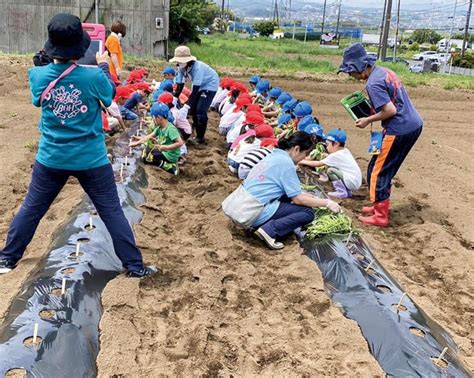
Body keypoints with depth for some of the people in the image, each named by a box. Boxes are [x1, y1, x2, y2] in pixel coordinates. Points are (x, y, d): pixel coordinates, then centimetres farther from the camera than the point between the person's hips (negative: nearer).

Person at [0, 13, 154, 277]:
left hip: (51, 159, 2)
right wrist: (103, 65, 19)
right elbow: (110, 96, 5)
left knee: (31, 209, 18)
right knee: (112, 212, 6)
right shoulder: (94, 77, -17)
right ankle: (135, 266, 12)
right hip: (92, 160, -2)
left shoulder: (38, 75, -9)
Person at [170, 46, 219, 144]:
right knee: (194, 110, 6)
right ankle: (198, 135, 20)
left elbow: (195, 90, -36)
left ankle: (201, 138, -1)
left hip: (210, 85, -7)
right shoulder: (182, 68, -14)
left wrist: (188, 105, -37)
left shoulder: (197, 67, -35)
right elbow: (179, 86, -9)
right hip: (200, 86, 8)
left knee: (201, 111, -12)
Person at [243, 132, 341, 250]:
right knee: (308, 213, -3)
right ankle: (269, 230, -16)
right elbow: (298, 199, -11)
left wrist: (304, 195, 19)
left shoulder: (275, 155, 13)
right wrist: (327, 203, -3)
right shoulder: (286, 162, -12)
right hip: (259, 212, -9)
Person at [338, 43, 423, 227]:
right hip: (414, 124, 10)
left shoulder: (373, 83, -17)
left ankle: (380, 216, 6)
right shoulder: (384, 71, 11)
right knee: (386, 169, 21)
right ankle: (380, 205, 32)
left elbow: (390, 110, -21)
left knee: (377, 171, 1)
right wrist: (374, 110, 14)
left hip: (400, 130, -10)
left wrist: (368, 120, -9)